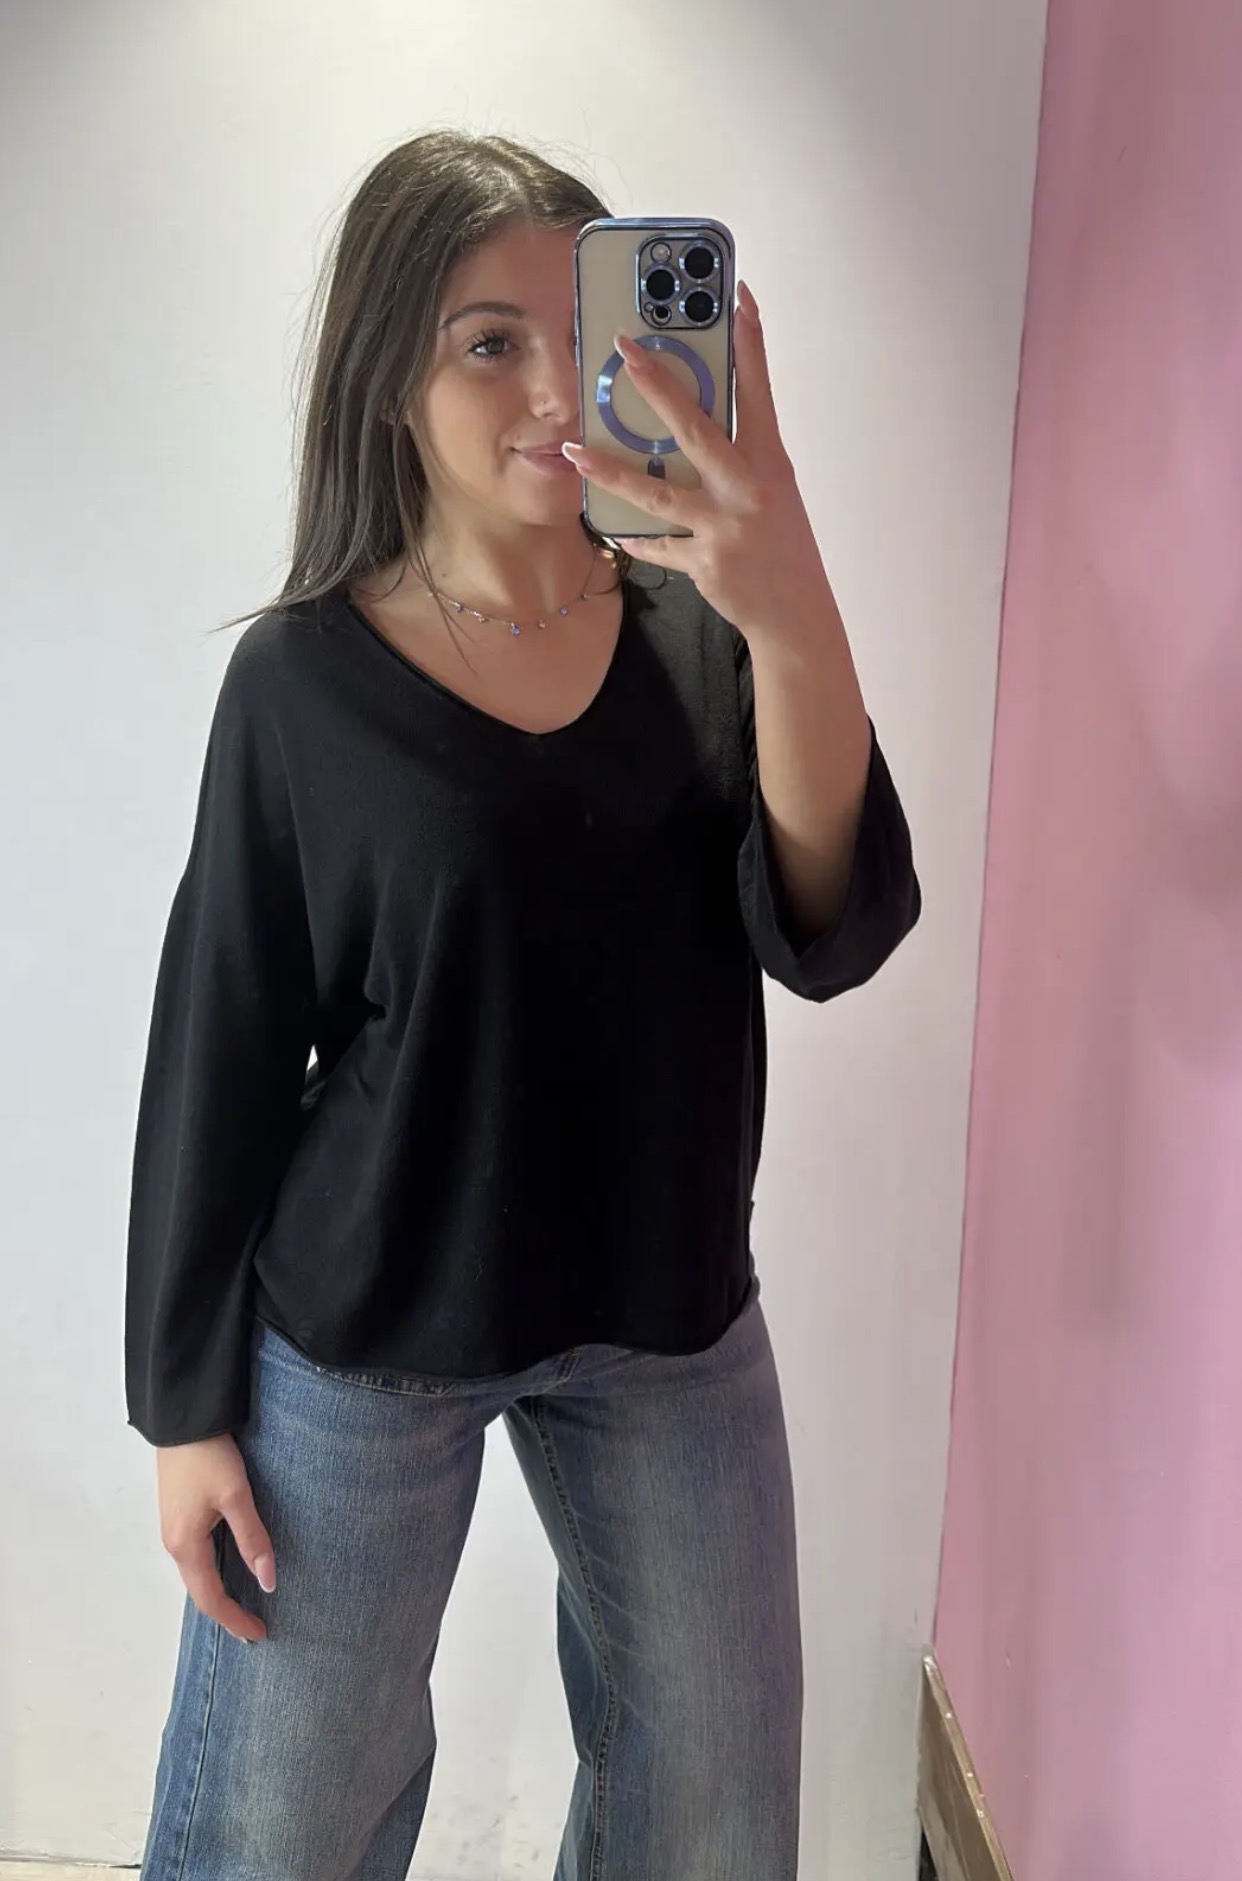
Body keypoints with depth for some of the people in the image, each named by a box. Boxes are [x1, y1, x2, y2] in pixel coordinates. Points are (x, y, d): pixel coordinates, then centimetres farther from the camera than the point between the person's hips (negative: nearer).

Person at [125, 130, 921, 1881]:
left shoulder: (702, 632, -4)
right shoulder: (305, 679, -10)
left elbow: (834, 934, -18)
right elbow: (217, 1055, -5)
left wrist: (794, 618, -35)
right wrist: (185, 1401, -2)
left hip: (674, 1323, 3)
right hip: (359, 1337, -2)